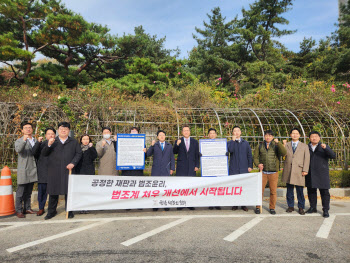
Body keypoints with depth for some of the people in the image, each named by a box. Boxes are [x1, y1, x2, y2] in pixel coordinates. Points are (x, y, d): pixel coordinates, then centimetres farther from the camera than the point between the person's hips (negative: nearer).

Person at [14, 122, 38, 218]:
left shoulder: (35, 140, 14)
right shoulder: (19, 141, -3)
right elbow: (18, 150, -26)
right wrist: (24, 140, -37)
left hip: (33, 170, 5)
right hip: (23, 170, -5)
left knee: (28, 192, 14)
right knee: (20, 191, 1)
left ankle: (27, 208, 23)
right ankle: (19, 211, 10)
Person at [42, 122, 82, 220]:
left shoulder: (74, 142, 12)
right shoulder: (52, 141, 13)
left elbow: (79, 153, 6)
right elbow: (44, 154, 7)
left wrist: (73, 163, -8)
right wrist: (48, 145, -12)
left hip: (68, 170, 0)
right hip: (54, 171, 1)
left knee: (69, 191, 3)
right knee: (53, 191, 6)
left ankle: (69, 211, 14)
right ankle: (51, 211, 21)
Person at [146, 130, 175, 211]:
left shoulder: (169, 146, 14)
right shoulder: (154, 145, 10)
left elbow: (172, 158, 12)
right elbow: (148, 154, -2)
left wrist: (172, 168, 5)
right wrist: (152, 146, -13)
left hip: (166, 170, 1)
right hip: (156, 170, 0)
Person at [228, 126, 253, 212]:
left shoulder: (246, 143, 13)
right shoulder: (230, 142, 7)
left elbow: (249, 155, 12)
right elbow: (230, 150, -15)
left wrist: (250, 166, 3)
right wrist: (233, 140, -10)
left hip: (244, 169, 1)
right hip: (233, 169, -1)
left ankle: (244, 205, 13)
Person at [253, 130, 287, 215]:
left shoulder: (276, 146, 7)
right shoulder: (259, 146, 10)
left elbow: (284, 153, -11)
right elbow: (255, 157, 8)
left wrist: (278, 143, -15)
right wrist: (258, 164, -12)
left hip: (273, 173, 0)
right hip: (263, 172, 0)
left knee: (273, 191, 4)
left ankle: (272, 208, 19)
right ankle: (258, 207, 12)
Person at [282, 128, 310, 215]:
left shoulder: (304, 146, 9)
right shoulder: (286, 145, 12)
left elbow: (307, 158, 2)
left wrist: (305, 170, -8)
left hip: (299, 172, -1)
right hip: (288, 171, 2)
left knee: (300, 191, 1)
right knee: (289, 190, 9)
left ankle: (301, 207, 14)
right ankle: (290, 206, 20)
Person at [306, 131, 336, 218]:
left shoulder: (324, 147, 3)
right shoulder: (307, 148, 9)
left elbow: (333, 156, -10)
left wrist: (326, 148, -26)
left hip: (322, 174, -2)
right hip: (310, 174, 3)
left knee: (324, 192, -2)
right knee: (311, 191, 9)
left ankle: (326, 210, 6)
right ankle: (313, 207, 21)